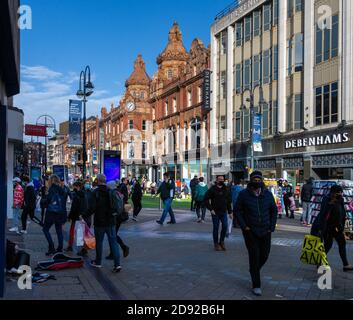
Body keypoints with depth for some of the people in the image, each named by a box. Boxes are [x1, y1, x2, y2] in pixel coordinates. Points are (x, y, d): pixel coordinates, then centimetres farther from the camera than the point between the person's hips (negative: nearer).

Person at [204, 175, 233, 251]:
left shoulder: (226, 189, 8)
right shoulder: (212, 189, -4)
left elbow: (229, 201, 13)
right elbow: (206, 199, -4)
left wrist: (230, 212, 9)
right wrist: (211, 209, -11)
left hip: (224, 212, 3)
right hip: (215, 212, -3)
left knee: (225, 226, -6)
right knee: (216, 228, 3)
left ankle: (222, 241, 16)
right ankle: (216, 244, 16)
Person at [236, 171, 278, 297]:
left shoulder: (268, 194, 2)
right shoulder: (244, 194, -6)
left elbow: (274, 211, 10)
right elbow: (238, 210, -2)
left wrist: (272, 227, 3)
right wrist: (244, 226, -10)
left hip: (265, 231, 3)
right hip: (250, 231, -3)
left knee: (264, 255, 9)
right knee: (254, 257, -3)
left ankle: (254, 271, 40)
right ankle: (256, 285, 8)